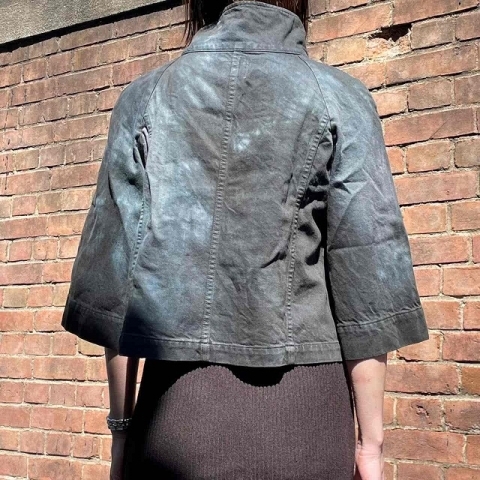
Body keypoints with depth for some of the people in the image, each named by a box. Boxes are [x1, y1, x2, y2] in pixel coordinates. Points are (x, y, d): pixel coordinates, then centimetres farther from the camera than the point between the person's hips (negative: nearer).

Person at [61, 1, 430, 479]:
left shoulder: (144, 97, 4)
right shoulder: (339, 98, 0)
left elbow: (116, 263, 1)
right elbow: (366, 271, -5)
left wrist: (122, 423, 8)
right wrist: (371, 438, 2)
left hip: (180, 401, 2)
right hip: (301, 404, -1)